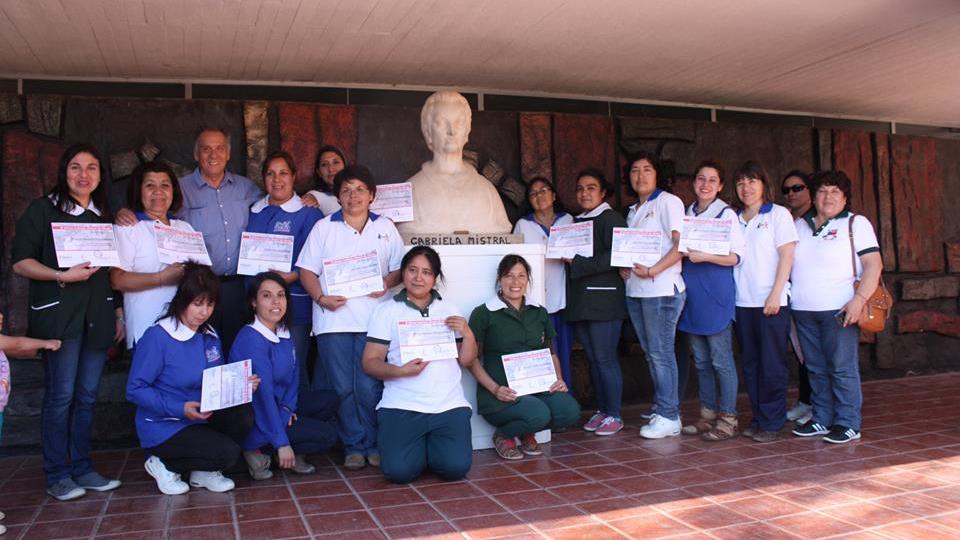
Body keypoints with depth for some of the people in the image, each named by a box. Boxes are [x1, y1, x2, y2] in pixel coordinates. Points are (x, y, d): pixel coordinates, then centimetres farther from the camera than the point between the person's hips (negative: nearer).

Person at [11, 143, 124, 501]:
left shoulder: (103, 216, 16)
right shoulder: (43, 209, 1)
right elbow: (20, 262, -6)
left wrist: (118, 313, 17)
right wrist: (63, 276, -19)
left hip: (97, 317, 5)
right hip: (58, 316, -5)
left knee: (87, 396, 7)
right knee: (60, 396, -3)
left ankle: (82, 468, 17)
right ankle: (57, 475, 7)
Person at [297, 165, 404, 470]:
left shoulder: (385, 227, 13)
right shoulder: (323, 227, 10)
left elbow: (399, 267, 12)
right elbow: (307, 270, 6)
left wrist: (387, 283, -9)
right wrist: (321, 298, -10)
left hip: (372, 318, 0)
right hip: (334, 318, 1)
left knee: (369, 388, -3)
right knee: (342, 388, 2)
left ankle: (373, 445, 12)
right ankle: (354, 447, 13)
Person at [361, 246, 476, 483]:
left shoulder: (449, 310, 15)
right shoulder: (386, 310, 6)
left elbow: (466, 361, 14)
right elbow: (370, 362, 0)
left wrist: (467, 333, -5)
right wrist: (400, 371, -17)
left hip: (449, 405, 2)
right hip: (401, 407, -2)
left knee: (456, 467, -18)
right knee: (399, 470, -21)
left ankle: (431, 446, 15)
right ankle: (418, 447, 13)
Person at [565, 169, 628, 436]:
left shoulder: (611, 219, -5)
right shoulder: (576, 222, 18)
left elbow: (613, 257, -16)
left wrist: (577, 263, -16)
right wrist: (566, 257, 3)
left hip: (604, 299, -7)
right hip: (580, 301, 7)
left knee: (605, 358, -4)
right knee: (592, 358, 10)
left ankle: (613, 415, 6)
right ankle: (601, 410, 20)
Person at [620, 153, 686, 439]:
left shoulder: (668, 202, -3)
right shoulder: (632, 211, 20)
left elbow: (681, 244, -13)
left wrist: (653, 270, -19)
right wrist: (623, 267, 5)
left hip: (661, 289, -8)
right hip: (635, 290, 8)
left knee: (661, 352, -7)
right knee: (650, 351, 11)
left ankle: (669, 416, -2)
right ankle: (660, 406, 20)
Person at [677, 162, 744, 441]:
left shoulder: (726, 214, -3)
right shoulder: (687, 213, 15)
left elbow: (736, 257, -8)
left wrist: (705, 256, -20)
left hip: (716, 293, -6)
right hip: (692, 292, 6)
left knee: (721, 360, -3)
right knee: (701, 360, 11)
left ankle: (728, 419, 5)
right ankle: (708, 415, 20)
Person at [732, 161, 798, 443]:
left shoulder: (778, 214, 1)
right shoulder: (733, 219, 15)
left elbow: (787, 256, -5)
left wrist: (775, 295, -13)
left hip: (771, 301, -5)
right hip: (743, 301, 5)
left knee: (772, 364, -2)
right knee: (750, 363, 8)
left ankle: (772, 422, 6)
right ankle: (757, 417, 17)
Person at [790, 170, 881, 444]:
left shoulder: (856, 224, 2)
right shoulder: (800, 225, 16)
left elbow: (874, 264, -6)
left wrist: (859, 299, -18)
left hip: (839, 310, -5)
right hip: (804, 310, 5)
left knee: (843, 368, -4)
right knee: (816, 369, 9)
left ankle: (848, 424, 3)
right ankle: (822, 419, 17)